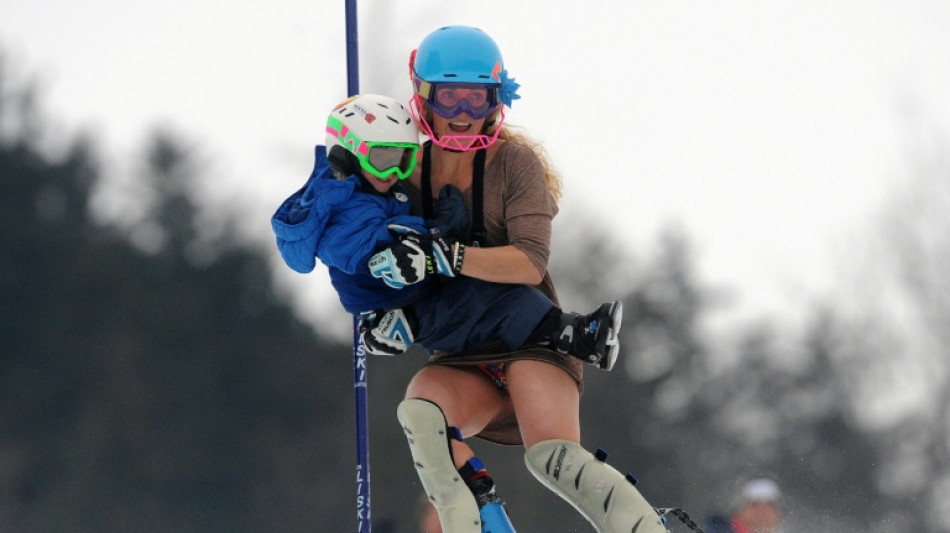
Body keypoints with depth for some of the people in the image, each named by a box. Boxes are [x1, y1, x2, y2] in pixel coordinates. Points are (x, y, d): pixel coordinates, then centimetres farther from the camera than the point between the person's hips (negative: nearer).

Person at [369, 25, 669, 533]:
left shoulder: (515, 162, -8)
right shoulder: (408, 176, 5)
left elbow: (530, 264, -21)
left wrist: (445, 258, -33)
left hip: (532, 343, -4)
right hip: (462, 363, 4)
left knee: (553, 457, -30)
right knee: (420, 410, -31)